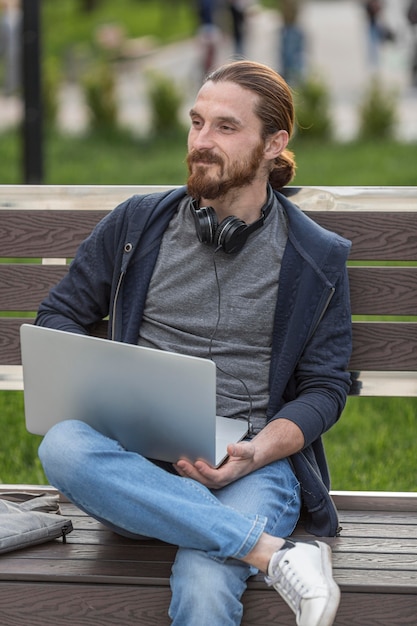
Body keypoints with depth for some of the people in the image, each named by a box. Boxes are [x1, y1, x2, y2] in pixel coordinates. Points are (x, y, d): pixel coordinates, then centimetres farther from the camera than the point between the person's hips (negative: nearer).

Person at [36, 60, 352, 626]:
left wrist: (257, 452, -12)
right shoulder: (137, 225, 13)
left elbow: (324, 387, 8)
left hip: (251, 465, -4)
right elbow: (60, 314, 19)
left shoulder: (318, 260, 9)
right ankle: (277, 554, -35)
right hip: (137, 460, 4)